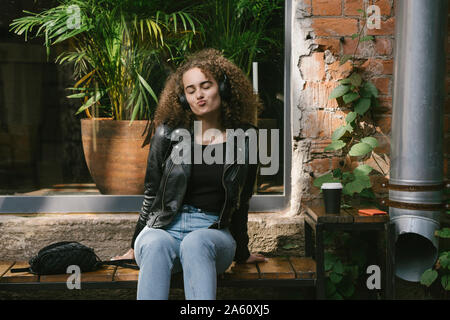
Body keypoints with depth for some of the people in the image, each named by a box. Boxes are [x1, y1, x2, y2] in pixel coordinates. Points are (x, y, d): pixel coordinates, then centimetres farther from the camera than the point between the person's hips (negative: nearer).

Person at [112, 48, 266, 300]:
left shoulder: (244, 140, 5)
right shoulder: (168, 134, 5)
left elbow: (241, 203, 15)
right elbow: (151, 194, 12)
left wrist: (242, 253, 22)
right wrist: (136, 247, 15)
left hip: (214, 233, 0)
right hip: (164, 228, 1)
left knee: (196, 242, -37)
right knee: (156, 245, -36)